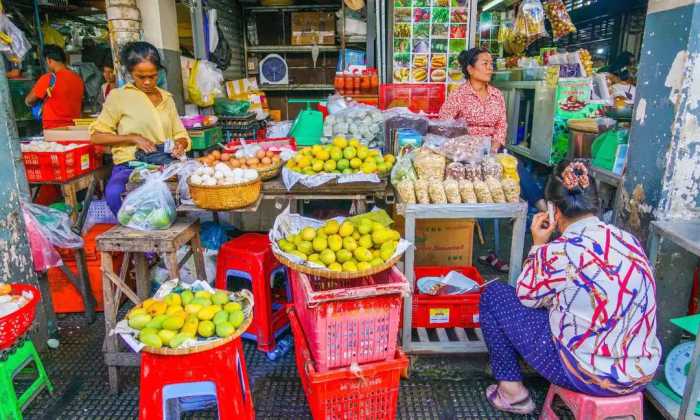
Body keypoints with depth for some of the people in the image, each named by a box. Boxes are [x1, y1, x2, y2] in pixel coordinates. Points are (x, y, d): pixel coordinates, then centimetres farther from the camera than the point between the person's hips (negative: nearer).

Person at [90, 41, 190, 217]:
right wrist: (133, 138, -7)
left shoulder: (166, 97, 19)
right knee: (114, 193, -36)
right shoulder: (118, 96, 6)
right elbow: (96, 136, 5)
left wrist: (179, 144, -3)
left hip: (166, 163, 3)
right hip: (130, 164, -3)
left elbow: (181, 135, 20)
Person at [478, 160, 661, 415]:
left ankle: (511, 391, 14)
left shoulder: (558, 251, -20)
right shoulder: (629, 240, 0)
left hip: (589, 377, -7)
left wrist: (539, 246, 6)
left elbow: (526, 296, -2)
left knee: (493, 296, 4)